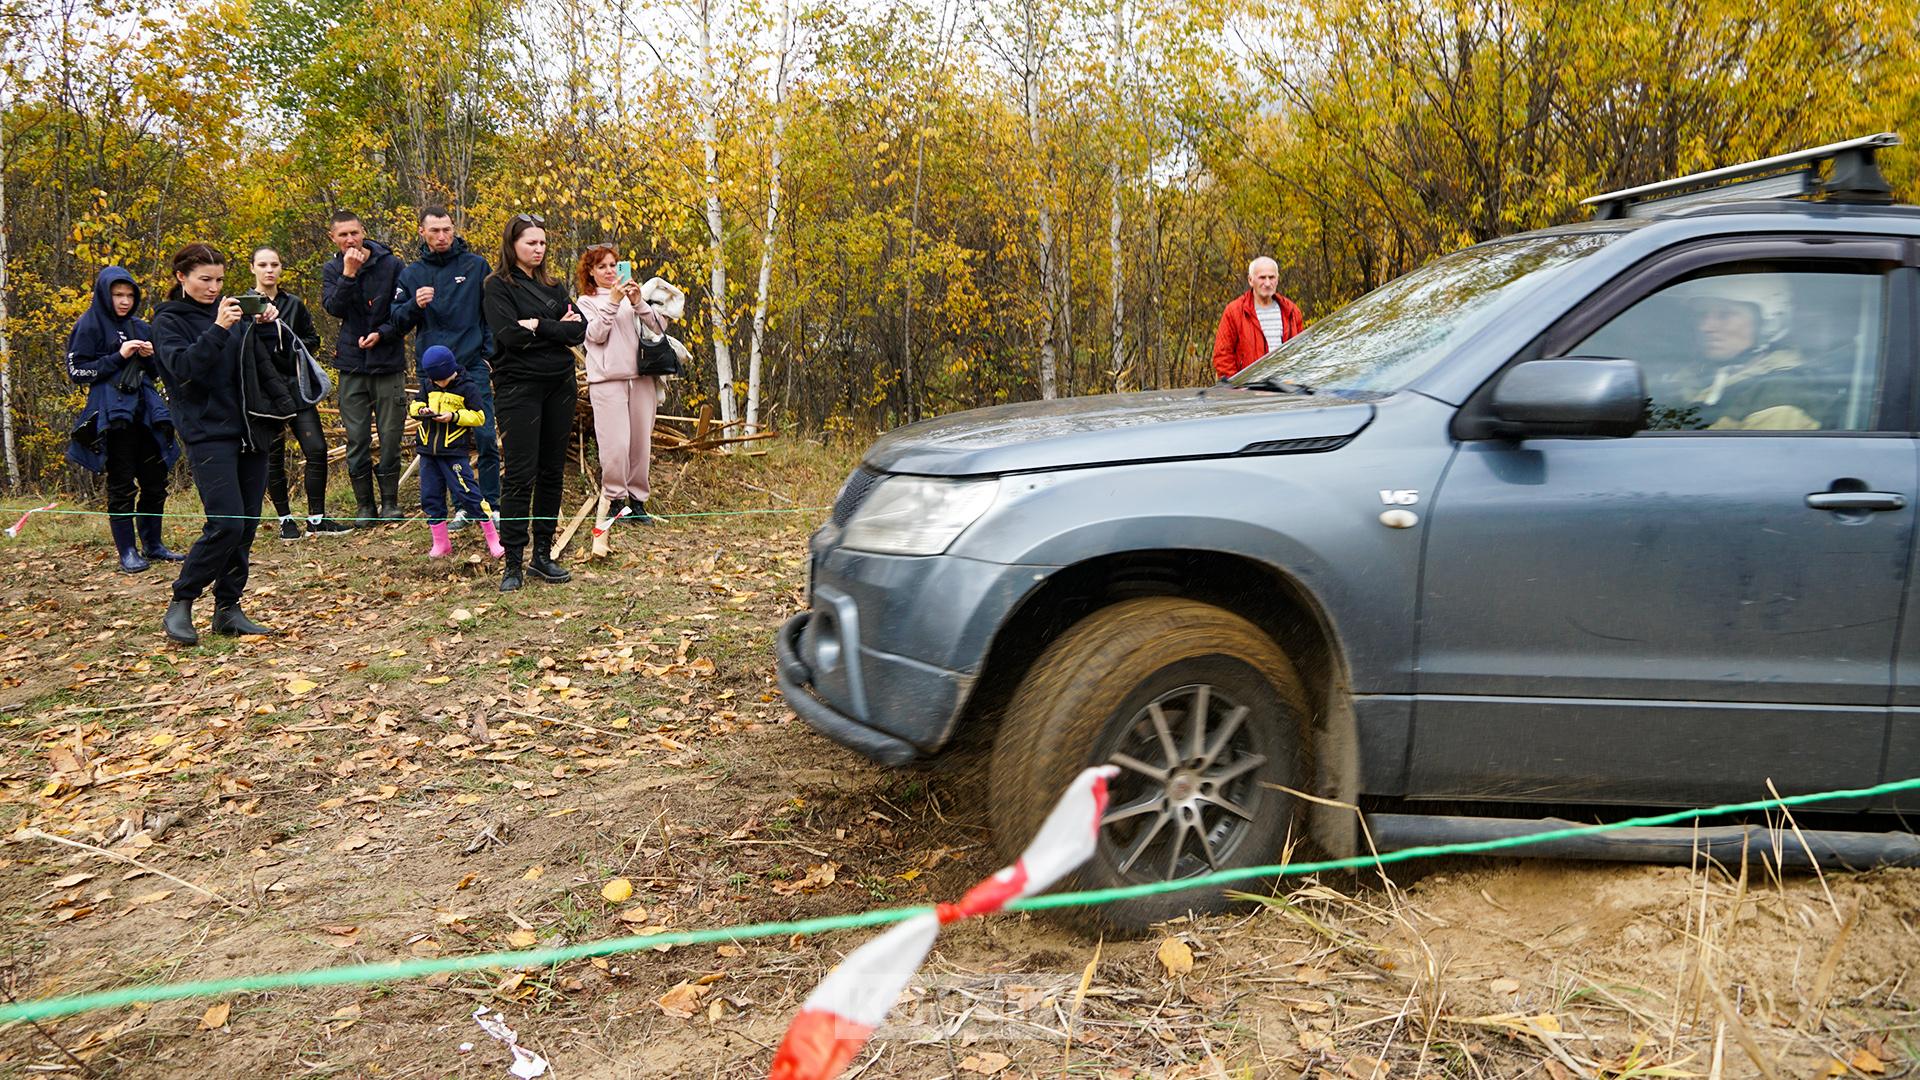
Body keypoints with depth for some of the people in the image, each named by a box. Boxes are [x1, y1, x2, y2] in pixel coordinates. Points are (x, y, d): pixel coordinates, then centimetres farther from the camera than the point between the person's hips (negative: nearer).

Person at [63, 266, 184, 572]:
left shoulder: (141, 328, 16)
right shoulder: (89, 326, 0)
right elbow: (76, 370, -5)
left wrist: (150, 356, 1)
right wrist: (118, 356, -13)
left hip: (146, 410, 6)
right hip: (113, 414, -6)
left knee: (155, 481, 6)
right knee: (121, 486, -3)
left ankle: (152, 545, 17)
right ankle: (127, 552, 2)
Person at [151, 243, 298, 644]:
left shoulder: (231, 310, 13)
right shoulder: (169, 321, -1)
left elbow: (262, 364, 16)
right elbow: (182, 367, -19)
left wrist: (264, 327, -1)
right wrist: (218, 329, -29)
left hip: (250, 430, 6)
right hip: (209, 434, -6)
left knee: (247, 525, 6)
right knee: (226, 524, -14)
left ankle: (228, 609, 15)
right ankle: (180, 604, 2)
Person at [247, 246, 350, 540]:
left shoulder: (294, 304, 12)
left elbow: (313, 340, 18)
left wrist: (292, 345, -1)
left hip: (297, 386, 3)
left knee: (317, 450, -5)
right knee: (273, 457, 3)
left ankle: (317, 518, 4)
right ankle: (285, 520, 14)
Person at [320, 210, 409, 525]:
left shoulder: (391, 264, -2)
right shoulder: (332, 270, 6)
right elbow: (334, 308, -10)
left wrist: (382, 333, -17)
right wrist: (348, 273, -20)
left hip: (389, 364, -2)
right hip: (352, 366, 2)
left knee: (390, 436, 2)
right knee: (357, 439, 3)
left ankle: (390, 501, 16)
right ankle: (365, 504, 14)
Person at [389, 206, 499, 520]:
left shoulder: (476, 265, 4)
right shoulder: (411, 274, 9)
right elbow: (397, 322, 9)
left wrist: (491, 353, -4)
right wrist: (415, 304, -11)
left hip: (473, 365, -2)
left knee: (486, 437, -5)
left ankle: (491, 504, 5)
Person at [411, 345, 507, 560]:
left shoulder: (466, 387, -6)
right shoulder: (428, 384, 9)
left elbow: (479, 417, -7)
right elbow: (416, 402, 18)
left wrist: (454, 416, -19)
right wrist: (421, 409, -5)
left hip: (454, 452, -6)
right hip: (428, 451, 6)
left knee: (468, 493, -8)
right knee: (430, 497, 8)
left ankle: (493, 540, 0)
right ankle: (440, 543, 18)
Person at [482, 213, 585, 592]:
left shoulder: (553, 286, 14)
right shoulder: (499, 287, -2)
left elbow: (578, 331, 2)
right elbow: (510, 336, -17)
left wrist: (537, 326, -10)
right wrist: (557, 328, -8)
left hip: (560, 385, 6)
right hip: (519, 386, -6)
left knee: (552, 471, 8)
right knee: (520, 474, -6)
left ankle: (543, 554, 16)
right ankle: (512, 563, -1)